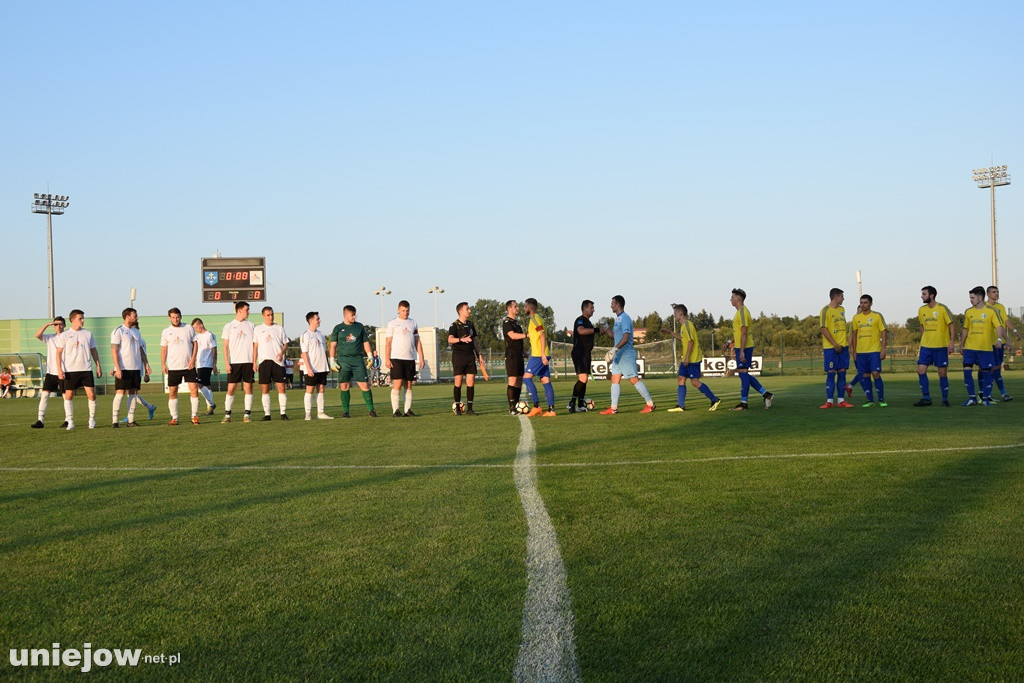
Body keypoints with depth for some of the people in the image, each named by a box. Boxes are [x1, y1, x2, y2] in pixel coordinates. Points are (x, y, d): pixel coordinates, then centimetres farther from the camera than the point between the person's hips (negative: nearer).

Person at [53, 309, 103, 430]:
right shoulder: (64, 335, 1)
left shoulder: (88, 334, 9)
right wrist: (59, 369, -8)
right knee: (68, 396, 1)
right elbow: (59, 353, 1)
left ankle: (92, 420, 9)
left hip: (86, 369, 2)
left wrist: (98, 366, 10)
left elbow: (93, 351, 15)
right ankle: (70, 422, 9)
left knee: (91, 394, -5)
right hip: (70, 370, -2)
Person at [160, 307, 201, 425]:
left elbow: (195, 344, 6)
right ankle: (174, 418, 9)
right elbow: (163, 349, 8)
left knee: (194, 389, -7)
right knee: (172, 392, 1)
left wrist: (193, 359, -5)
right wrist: (163, 364, -1)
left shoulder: (189, 328, 5)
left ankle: (195, 416, 3)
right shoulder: (166, 331, 6)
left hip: (189, 366, 0)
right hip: (173, 367, 0)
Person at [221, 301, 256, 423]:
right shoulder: (229, 326, 5)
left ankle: (247, 414, 4)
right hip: (234, 362, -1)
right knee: (231, 388, -3)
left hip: (248, 362, 1)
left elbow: (255, 345, 10)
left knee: (248, 387, -1)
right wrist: (226, 363, -5)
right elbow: (226, 346, 4)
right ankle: (227, 415, 4)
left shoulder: (251, 326, 10)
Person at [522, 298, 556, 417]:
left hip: (538, 355, -9)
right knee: (546, 381, 4)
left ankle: (536, 406, -10)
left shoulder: (535, 318, -9)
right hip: (542, 355, 9)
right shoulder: (536, 318, 20)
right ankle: (551, 409, 0)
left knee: (527, 377, -7)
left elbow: (543, 335, -17)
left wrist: (543, 354, -22)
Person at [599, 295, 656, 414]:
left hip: (627, 355, -10)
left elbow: (626, 337, -25)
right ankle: (613, 408, 3)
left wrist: (614, 349, -31)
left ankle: (650, 404, 2)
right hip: (618, 355, 10)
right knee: (615, 380, 4)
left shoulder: (625, 319, -14)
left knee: (634, 380, -6)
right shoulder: (618, 319, 17)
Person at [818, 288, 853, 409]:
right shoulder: (825, 310, -8)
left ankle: (841, 401, 8)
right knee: (831, 373, -5)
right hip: (830, 348, -6)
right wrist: (835, 344, -17)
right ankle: (829, 401, -2)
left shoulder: (842, 309, 15)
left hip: (843, 346, 6)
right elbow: (824, 329, -13)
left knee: (842, 373, 4)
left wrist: (846, 344, 16)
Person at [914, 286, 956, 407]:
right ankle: (926, 398, 5)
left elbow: (951, 325, -6)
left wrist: (951, 342, -13)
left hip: (941, 346, -5)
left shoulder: (942, 308, -8)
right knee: (921, 370, -4)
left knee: (942, 373, 0)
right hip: (926, 346, 5)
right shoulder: (921, 310, 8)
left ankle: (945, 399, 12)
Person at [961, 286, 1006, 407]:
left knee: (986, 372, 1)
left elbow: (999, 326, -11)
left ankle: (986, 398, 11)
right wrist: (961, 345, 17)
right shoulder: (968, 312, 9)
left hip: (985, 347, -3)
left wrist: (999, 339, -27)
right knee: (967, 370, -5)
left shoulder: (991, 311, -4)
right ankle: (972, 398, 3)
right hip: (969, 347, 3)